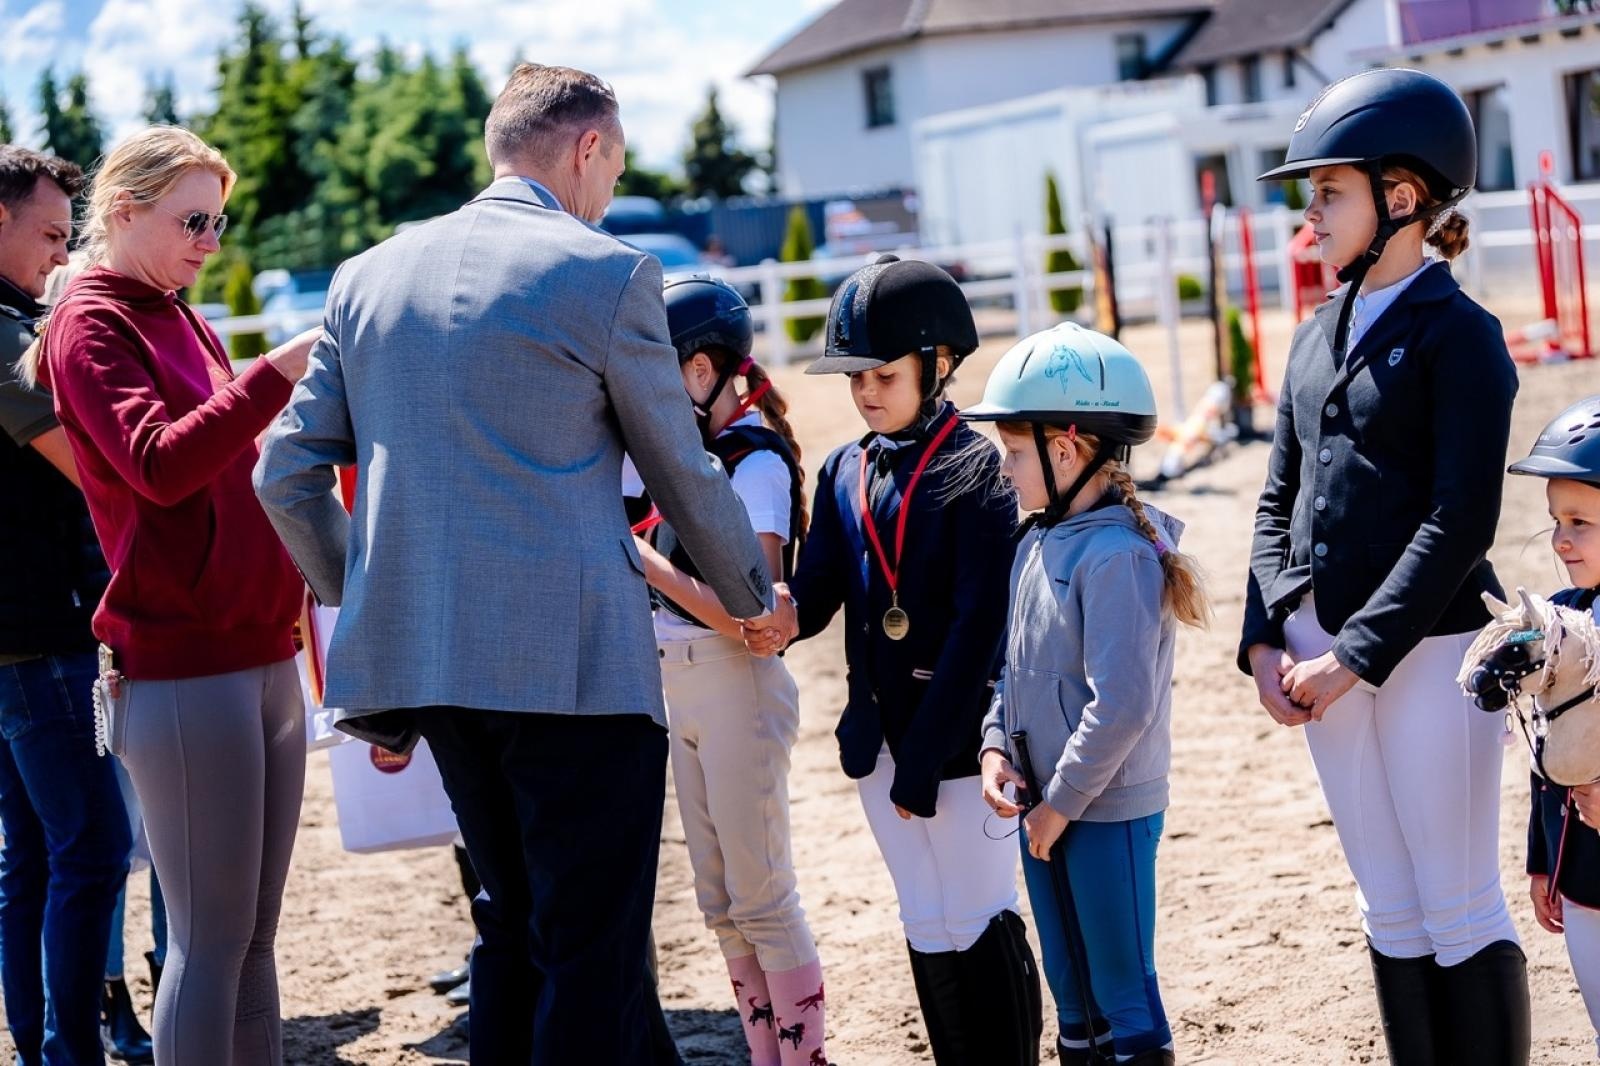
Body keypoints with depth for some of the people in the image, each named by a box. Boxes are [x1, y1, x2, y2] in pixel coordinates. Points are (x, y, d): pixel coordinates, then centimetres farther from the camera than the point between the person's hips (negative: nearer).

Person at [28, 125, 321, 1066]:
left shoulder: (188, 325, 19)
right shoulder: (89, 326, -5)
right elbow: (159, 466, -20)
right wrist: (279, 371, -22)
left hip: (263, 654, 8)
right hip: (181, 668, -8)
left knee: (254, 934, 10)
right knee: (211, 938, -6)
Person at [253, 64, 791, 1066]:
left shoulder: (368, 276, 11)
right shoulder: (609, 273, -4)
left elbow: (287, 474, 11)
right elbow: (685, 474, 4)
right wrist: (755, 597, 20)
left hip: (422, 651, 6)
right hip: (573, 661, -6)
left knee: (513, 920, 19)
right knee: (594, 947, 0)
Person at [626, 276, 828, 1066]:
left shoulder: (756, 461, -16)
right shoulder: (689, 451, 8)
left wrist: (640, 557, -24)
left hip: (739, 694, -9)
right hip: (683, 690, 9)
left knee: (761, 896, -1)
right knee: (719, 900, 14)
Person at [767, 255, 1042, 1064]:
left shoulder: (977, 468, -10)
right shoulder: (844, 472, 10)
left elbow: (978, 625, -15)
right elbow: (815, 596, 4)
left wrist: (925, 757, -18)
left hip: (958, 732, -6)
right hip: (877, 729, 6)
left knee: (979, 923, 0)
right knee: (926, 930, 13)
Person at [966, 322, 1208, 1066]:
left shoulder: (1117, 555, -21)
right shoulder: (1037, 543, 6)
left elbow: (1122, 704, -25)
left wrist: (1063, 801, -18)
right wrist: (997, 745, 0)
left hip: (1107, 813, -8)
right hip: (1043, 809, 9)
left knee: (1124, 991, 3)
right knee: (1071, 988, 20)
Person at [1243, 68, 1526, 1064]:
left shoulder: (1459, 334, -8)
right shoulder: (1318, 337, 14)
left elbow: (1461, 521, -15)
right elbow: (1279, 502, 15)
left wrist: (1353, 657, -16)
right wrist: (1268, 641, 2)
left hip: (1429, 646, -7)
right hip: (1326, 654, 7)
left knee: (1462, 913, 0)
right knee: (1391, 911, 13)